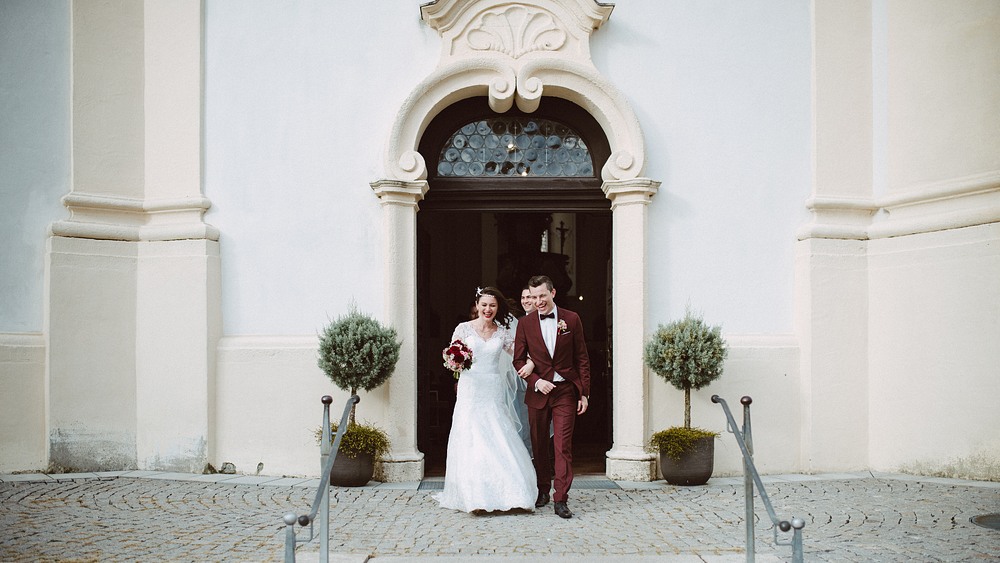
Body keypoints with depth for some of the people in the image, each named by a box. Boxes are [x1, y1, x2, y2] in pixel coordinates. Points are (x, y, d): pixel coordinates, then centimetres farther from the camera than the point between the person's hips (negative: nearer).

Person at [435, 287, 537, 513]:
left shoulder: (503, 332, 8)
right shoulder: (464, 328, 3)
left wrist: (532, 362, -19)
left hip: (494, 393, 2)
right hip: (470, 391, -1)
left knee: (498, 442, -3)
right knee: (471, 441, -3)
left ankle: (503, 493, 7)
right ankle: (474, 496, 4)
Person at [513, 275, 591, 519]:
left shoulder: (571, 319, 1)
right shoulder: (525, 323, 2)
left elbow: (582, 359, 3)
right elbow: (518, 360, 4)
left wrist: (584, 393, 0)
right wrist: (536, 381, -12)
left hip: (565, 391, -1)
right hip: (538, 391, 2)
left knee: (563, 446, -6)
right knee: (539, 445, 10)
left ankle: (561, 499, -3)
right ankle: (543, 491, 27)